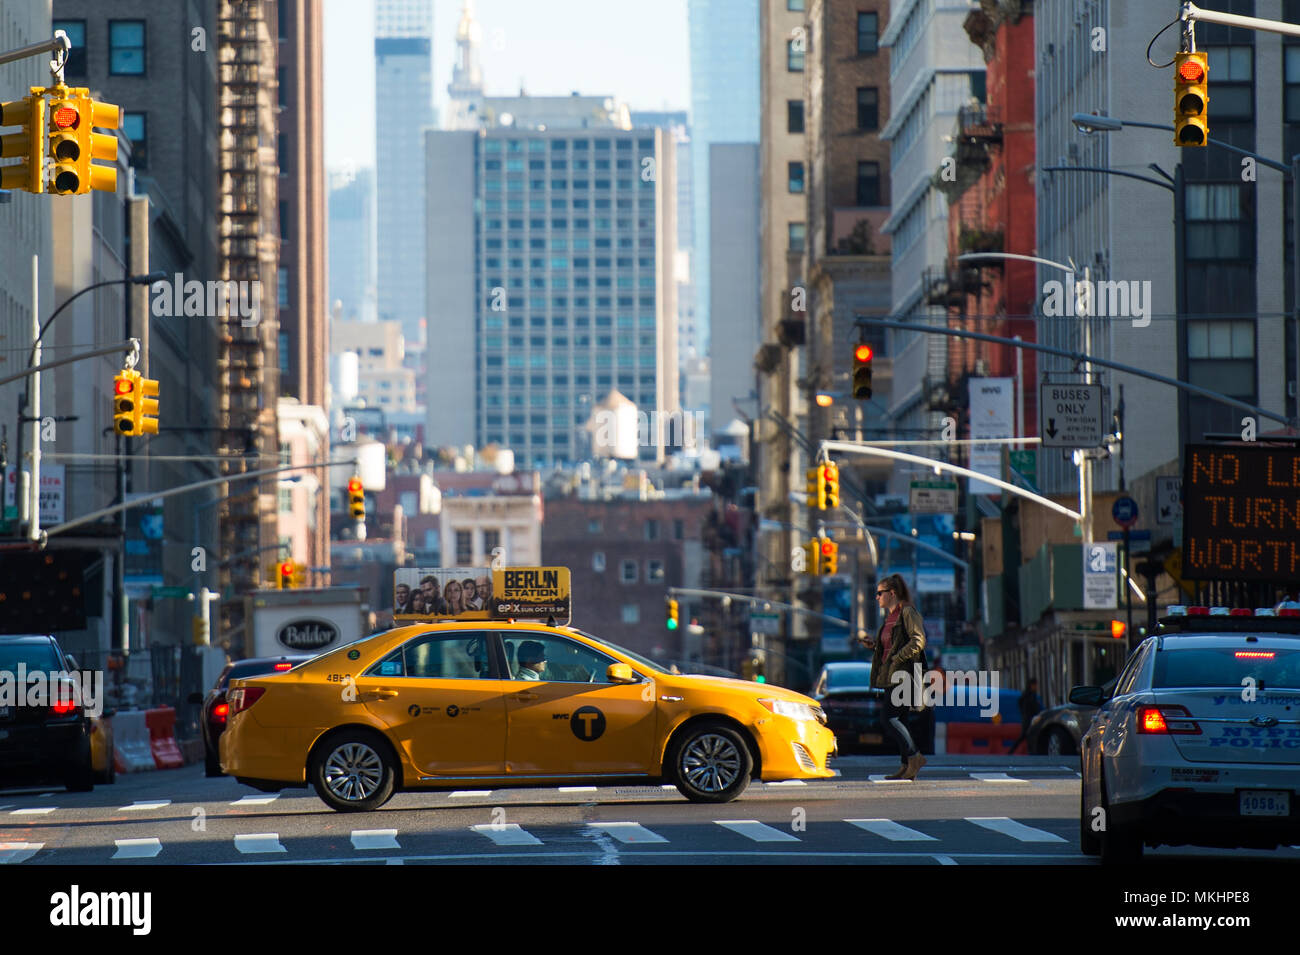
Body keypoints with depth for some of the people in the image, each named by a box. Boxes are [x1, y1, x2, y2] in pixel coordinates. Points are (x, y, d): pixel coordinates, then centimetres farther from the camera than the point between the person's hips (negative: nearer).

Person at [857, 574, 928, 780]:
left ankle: (914, 756, -13)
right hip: (892, 676, 10)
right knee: (897, 720, 6)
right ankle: (907, 767, 7)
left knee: (890, 718, -16)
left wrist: (897, 658, -20)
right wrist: (873, 646, 11)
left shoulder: (908, 613, -8)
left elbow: (918, 641, -18)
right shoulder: (890, 617, 20)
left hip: (902, 674, -10)